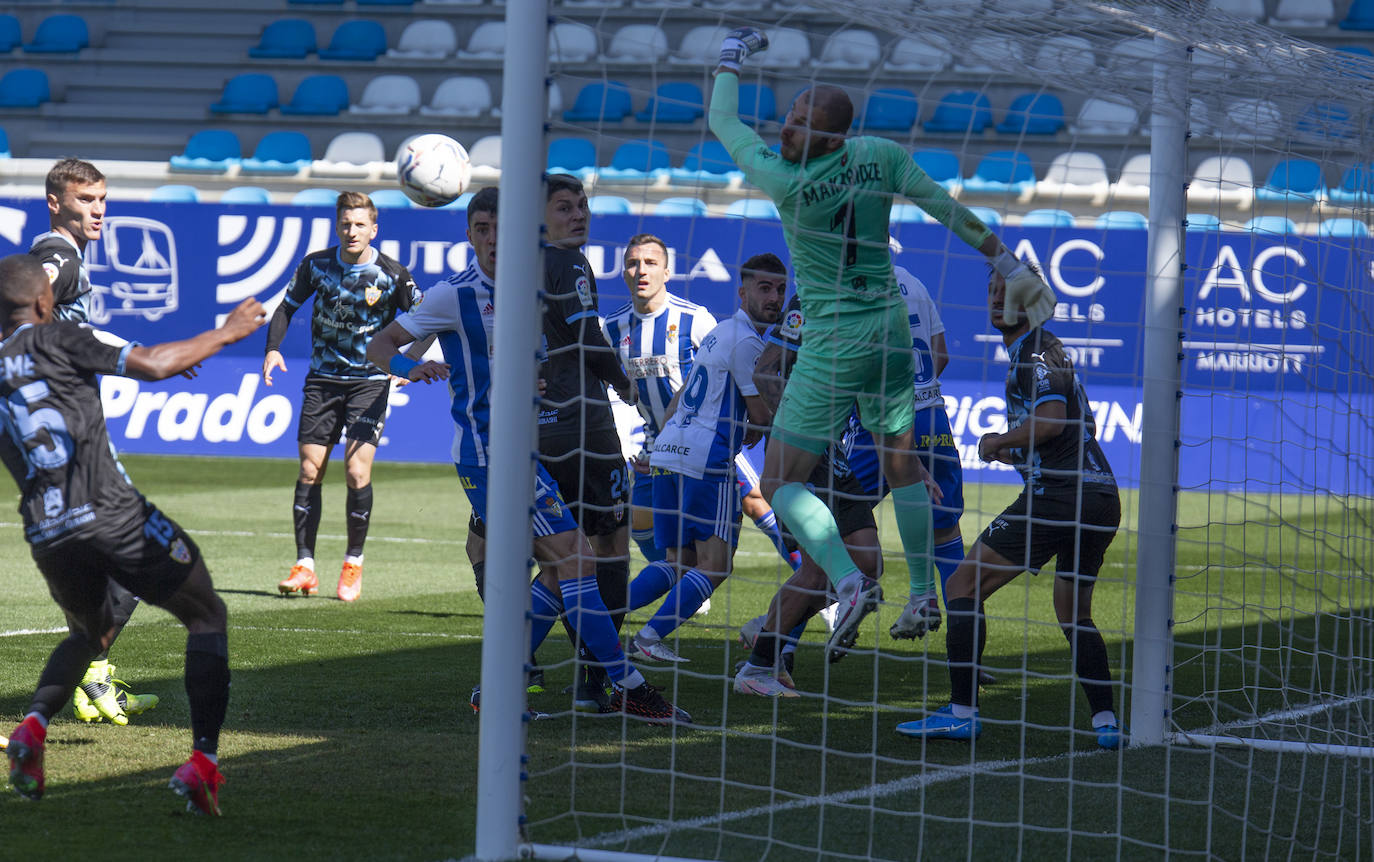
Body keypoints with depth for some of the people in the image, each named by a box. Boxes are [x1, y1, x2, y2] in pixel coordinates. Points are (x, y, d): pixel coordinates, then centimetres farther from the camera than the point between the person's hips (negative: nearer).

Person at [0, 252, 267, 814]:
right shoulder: (53, 339, -3)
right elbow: (151, 366, -10)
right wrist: (225, 333, 1)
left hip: (47, 535, 6)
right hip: (113, 515, -6)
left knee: (89, 633, 33)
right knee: (207, 619, 10)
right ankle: (202, 762, -5)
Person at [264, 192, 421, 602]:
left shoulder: (392, 275, -9)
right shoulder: (317, 265, -2)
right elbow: (287, 307, 10)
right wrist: (273, 349, -6)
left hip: (370, 380, -3)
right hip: (324, 379, 3)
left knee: (357, 470, -13)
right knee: (309, 469, -3)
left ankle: (353, 564, 4)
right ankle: (305, 568, 3)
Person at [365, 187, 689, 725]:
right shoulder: (456, 295, -9)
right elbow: (379, 344, -7)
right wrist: (409, 368, -28)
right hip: (489, 454, -9)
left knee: (559, 572, 8)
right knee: (575, 558, -14)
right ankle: (628, 689, -13)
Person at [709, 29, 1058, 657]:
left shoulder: (786, 181, -21)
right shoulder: (881, 157, -8)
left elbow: (722, 124, -7)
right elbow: (951, 211, 1)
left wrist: (732, 57, 9)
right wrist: (1009, 263, 12)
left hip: (832, 348, -6)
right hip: (890, 332, 6)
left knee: (782, 485, 0)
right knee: (902, 466, 23)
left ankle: (849, 581, -21)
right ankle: (925, 597, 27)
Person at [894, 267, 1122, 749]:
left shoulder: (1034, 353, -5)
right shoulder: (1048, 350, 25)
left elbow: (1052, 420, -19)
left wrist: (997, 442, -5)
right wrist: (1016, 451, 25)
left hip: (1056, 493, -10)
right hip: (1103, 498, 10)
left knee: (965, 586, -3)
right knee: (1074, 613, 21)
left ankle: (961, 712, -9)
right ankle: (1105, 723, 8)